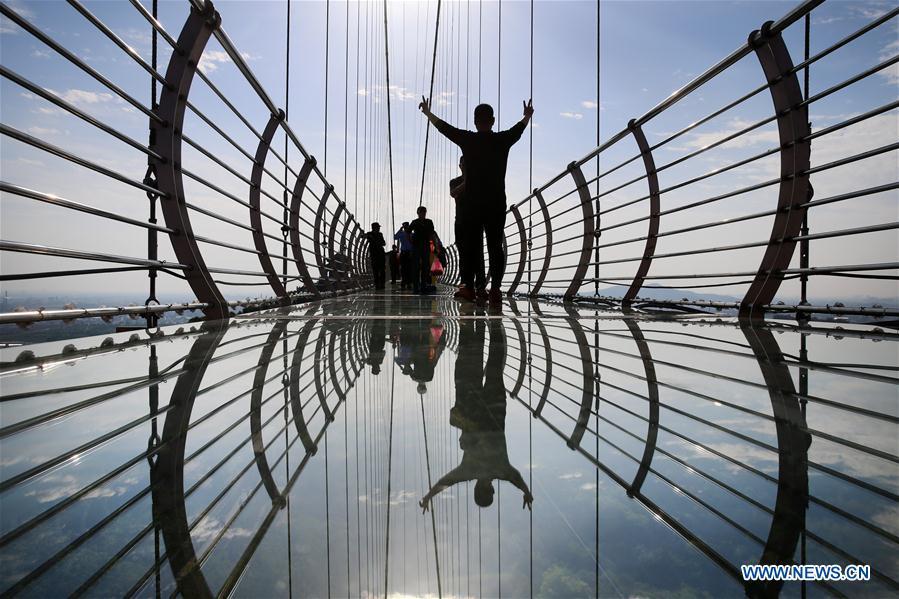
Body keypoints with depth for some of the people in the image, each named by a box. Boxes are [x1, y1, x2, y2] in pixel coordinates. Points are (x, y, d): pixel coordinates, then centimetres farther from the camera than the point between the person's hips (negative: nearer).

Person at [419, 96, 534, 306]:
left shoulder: (467, 139, 0)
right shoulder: (503, 140, 3)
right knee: (495, 246, 3)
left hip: (472, 204, -1)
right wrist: (527, 116, 47)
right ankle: (495, 287, -6)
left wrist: (427, 112, 33)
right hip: (497, 204, 1)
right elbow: (520, 127, 25)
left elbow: (442, 126, 16)